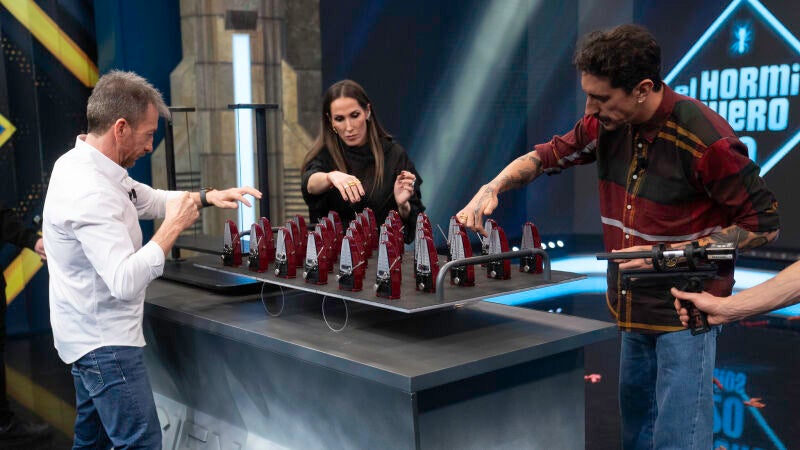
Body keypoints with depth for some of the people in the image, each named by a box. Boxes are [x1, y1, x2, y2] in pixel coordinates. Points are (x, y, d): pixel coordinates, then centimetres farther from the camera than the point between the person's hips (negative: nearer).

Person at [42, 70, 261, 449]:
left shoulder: (85, 164, 5)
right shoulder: (89, 191, -26)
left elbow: (151, 200, 20)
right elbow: (125, 281, -33)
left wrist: (207, 197, 6)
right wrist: (174, 227, -23)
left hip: (92, 337, 10)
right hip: (104, 343, -10)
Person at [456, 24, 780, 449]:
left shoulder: (704, 139, -22)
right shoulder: (605, 124, -5)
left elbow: (763, 223, -14)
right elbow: (546, 155, 10)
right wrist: (494, 186, -10)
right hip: (632, 304, 7)